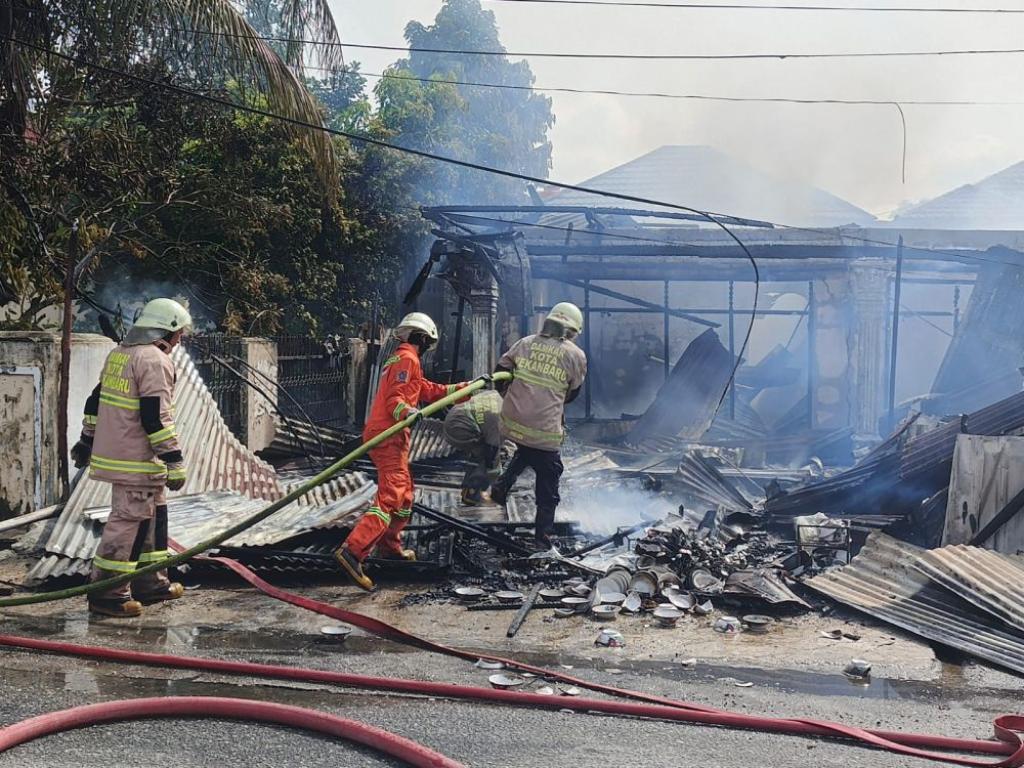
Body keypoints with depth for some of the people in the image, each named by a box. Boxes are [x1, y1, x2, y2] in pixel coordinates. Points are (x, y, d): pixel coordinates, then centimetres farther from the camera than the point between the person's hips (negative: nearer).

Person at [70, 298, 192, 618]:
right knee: (129, 519, -4)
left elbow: (96, 401, 20)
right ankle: (107, 592, 0)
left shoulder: (119, 354, 15)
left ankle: (150, 582, 26)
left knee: (153, 515, 18)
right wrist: (174, 460, -19)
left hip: (112, 450, 10)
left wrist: (86, 442, 27)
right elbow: (156, 416, -21)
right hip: (137, 460, -10)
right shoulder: (155, 360, -15)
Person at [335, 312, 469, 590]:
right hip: (389, 436, -11)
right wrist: (409, 413, -38)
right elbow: (394, 399, -18)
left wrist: (466, 387, 30)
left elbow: (430, 390, 28)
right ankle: (352, 552, -29)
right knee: (390, 497, -18)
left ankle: (390, 546, 34)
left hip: (388, 434, 11)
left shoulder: (400, 359, 24)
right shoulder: (408, 359, -8)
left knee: (404, 493, 23)